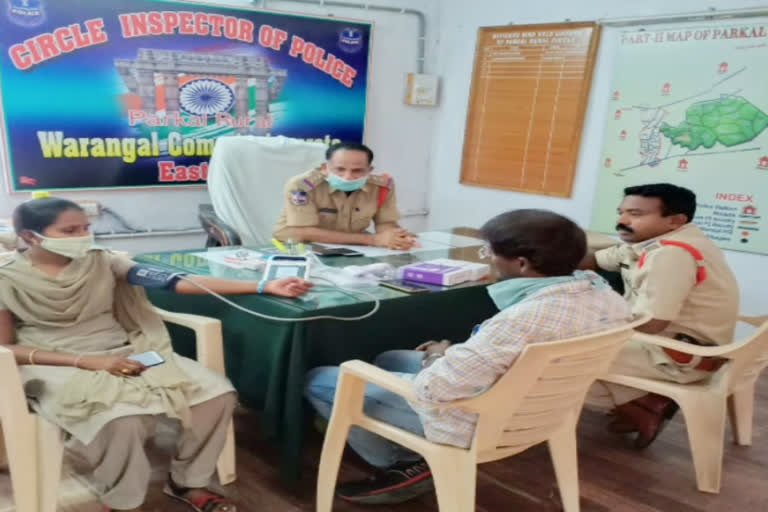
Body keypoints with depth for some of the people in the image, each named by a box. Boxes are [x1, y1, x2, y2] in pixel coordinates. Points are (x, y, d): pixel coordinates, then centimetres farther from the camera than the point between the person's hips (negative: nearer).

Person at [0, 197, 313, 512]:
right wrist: (86, 360, -19)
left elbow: (179, 281, -5)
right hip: (60, 369, -3)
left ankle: (186, 482, 6)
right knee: (122, 419, -36)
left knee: (217, 393, -17)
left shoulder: (101, 262, 3)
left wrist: (264, 287, -14)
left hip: (127, 352, 4)